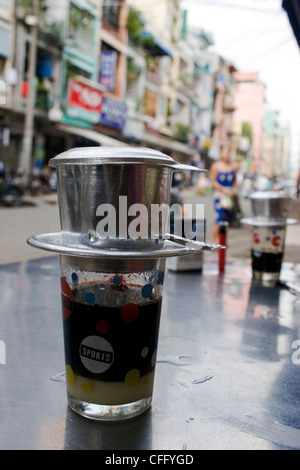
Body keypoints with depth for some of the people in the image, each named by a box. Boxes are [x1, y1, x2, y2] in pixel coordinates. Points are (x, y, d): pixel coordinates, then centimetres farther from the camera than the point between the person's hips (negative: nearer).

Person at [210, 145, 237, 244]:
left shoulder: (233, 166, 9)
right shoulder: (216, 166, -2)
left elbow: (235, 181, 16)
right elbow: (213, 182, -4)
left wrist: (234, 189, -3)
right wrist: (223, 189, -17)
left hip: (230, 196, 5)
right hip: (219, 195, -4)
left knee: (227, 218, 7)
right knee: (219, 217, -14)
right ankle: (214, 241, -10)